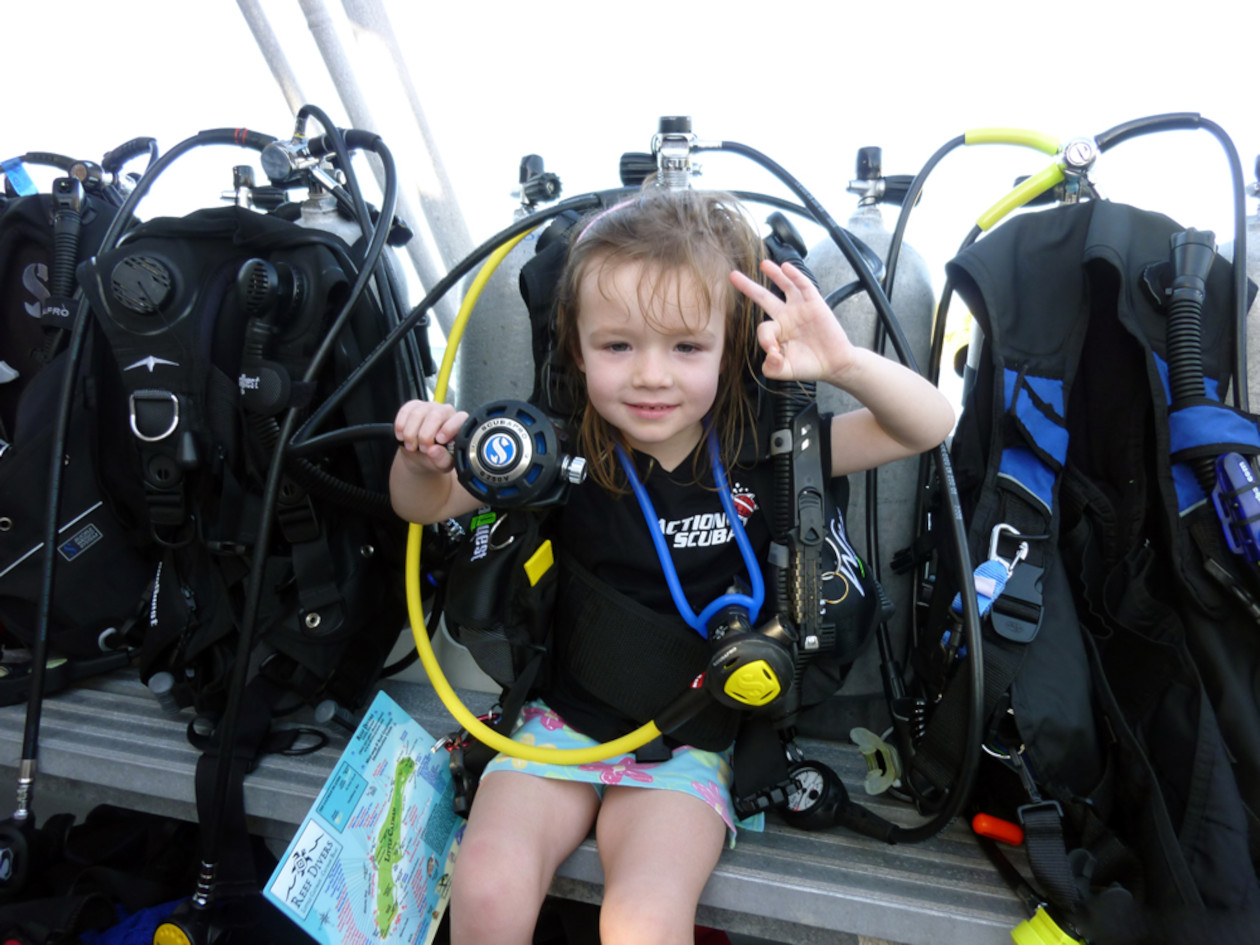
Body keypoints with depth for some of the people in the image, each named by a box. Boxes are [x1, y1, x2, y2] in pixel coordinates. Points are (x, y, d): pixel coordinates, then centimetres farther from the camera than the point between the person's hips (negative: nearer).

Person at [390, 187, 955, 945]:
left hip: (688, 741, -1)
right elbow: (427, 506, 0)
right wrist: (421, 459, -24)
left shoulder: (761, 446, -9)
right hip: (562, 722, 1)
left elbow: (929, 426, -8)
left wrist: (844, 363, -28)